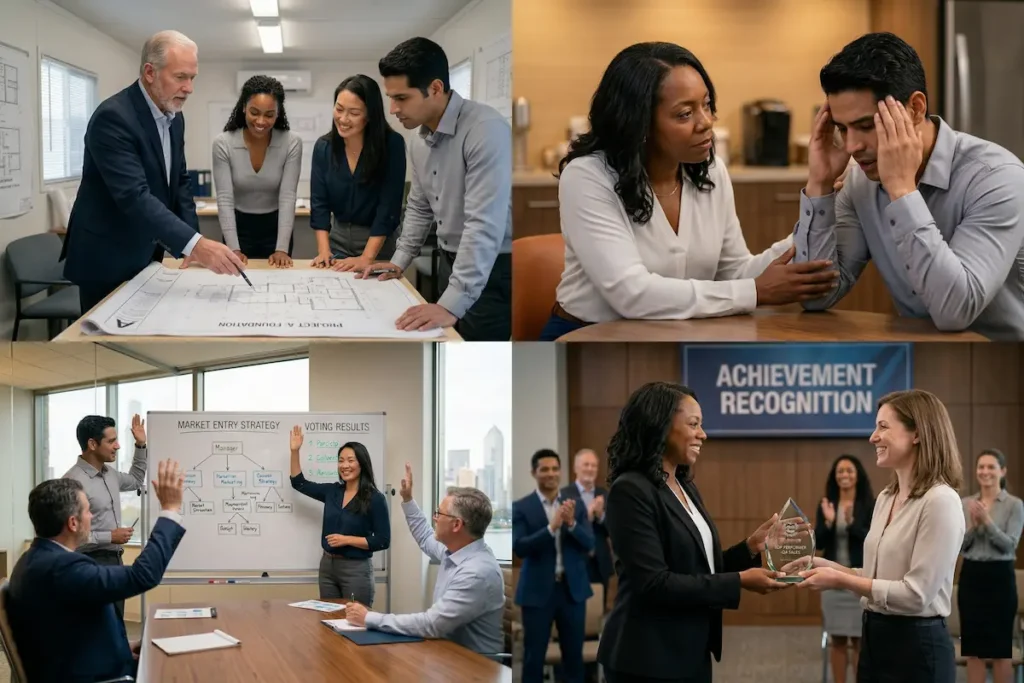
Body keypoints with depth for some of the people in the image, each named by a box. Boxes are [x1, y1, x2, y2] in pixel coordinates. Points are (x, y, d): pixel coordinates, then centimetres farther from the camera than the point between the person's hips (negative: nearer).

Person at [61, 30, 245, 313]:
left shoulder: (174, 117, 5)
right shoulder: (113, 117, -23)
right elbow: (134, 196, -33)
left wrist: (194, 246, 0)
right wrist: (195, 243, -42)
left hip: (146, 256, 8)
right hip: (107, 261, -8)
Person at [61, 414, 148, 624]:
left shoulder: (109, 473, 8)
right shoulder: (74, 481, -20)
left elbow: (136, 482, 31)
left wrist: (141, 446, 18)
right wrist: (110, 537, -18)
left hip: (115, 560, 9)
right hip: (92, 563, -9)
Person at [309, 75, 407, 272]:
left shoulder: (392, 144, -17)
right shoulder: (323, 147, -5)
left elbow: (389, 206, -20)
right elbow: (319, 202, -4)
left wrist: (366, 258, -25)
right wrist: (324, 250, -17)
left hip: (379, 243, -3)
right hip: (338, 238, 3)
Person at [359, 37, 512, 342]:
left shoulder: (486, 130, -23)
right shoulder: (419, 142, 5)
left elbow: (484, 224, -30)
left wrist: (452, 305, -34)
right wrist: (399, 262, 14)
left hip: (492, 271, -8)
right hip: (451, 263, 8)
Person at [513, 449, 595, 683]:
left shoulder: (576, 506, 6)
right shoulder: (521, 507, -4)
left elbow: (589, 544, -1)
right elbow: (519, 548, -14)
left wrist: (571, 523, -19)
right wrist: (551, 527, -26)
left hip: (573, 589, 3)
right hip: (537, 590, -3)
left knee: (574, 653, 9)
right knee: (534, 655, 3)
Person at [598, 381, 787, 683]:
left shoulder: (685, 487, 12)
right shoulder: (631, 491, -16)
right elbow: (654, 583, -22)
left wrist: (751, 547, -1)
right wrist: (740, 581, -20)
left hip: (691, 653, 9)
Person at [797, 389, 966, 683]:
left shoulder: (940, 501, -17)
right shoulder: (885, 498, 10)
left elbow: (917, 594, -20)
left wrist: (839, 579, -17)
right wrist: (829, 566, 4)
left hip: (916, 647, -8)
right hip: (874, 639, 8)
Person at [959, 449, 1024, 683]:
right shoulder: (965, 503, 7)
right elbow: (959, 544, 3)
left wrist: (987, 521, -22)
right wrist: (973, 525, -15)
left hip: (1000, 577, -3)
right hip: (971, 576, 3)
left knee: (1000, 649, 1)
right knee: (972, 647, 6)